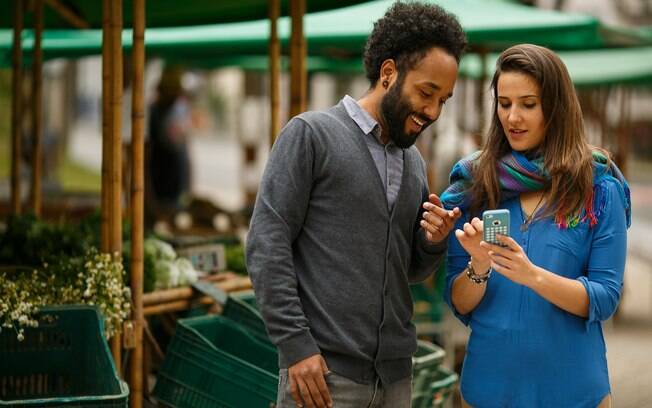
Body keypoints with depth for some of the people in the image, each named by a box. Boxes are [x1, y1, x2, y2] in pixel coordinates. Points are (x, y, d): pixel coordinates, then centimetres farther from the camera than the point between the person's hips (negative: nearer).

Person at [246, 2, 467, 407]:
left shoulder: (414, 163, 15)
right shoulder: (311, 134, -4)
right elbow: (267, 244, -10)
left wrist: (434, 242, -2)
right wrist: (296, 345, -18)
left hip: (395, 374, 6)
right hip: (324, 368, -6)